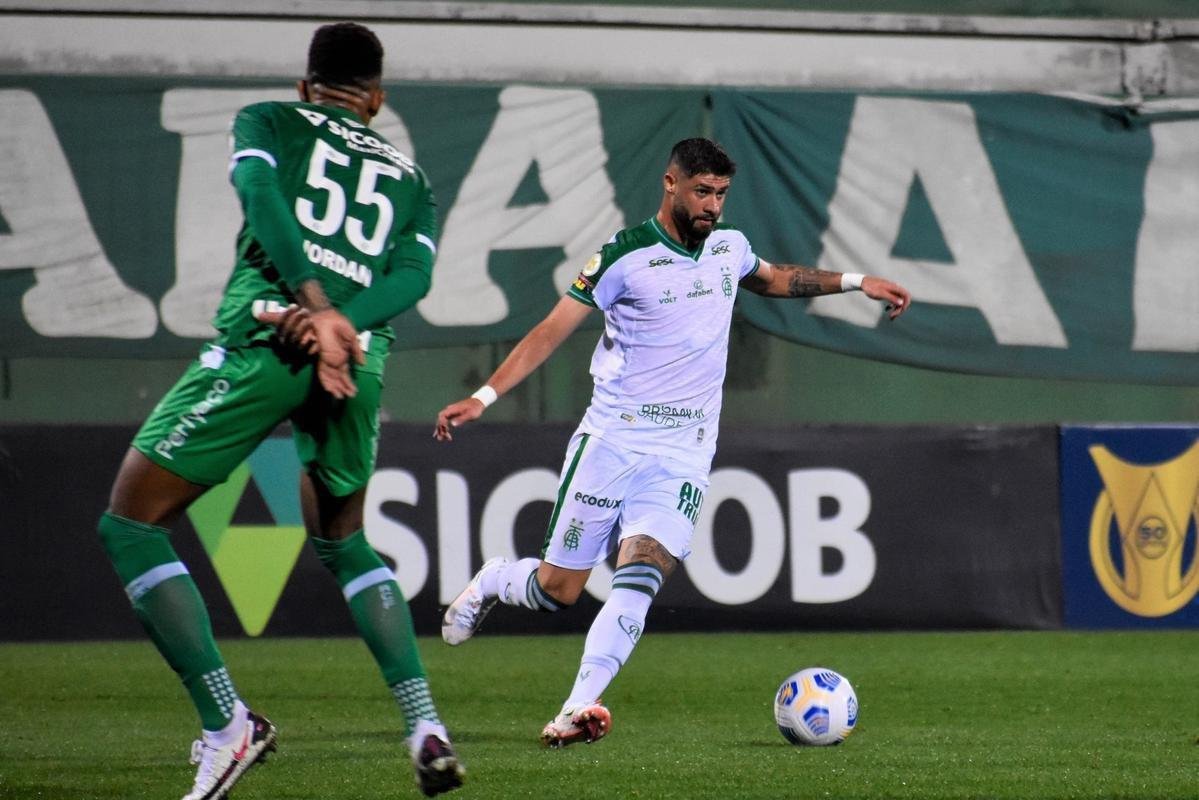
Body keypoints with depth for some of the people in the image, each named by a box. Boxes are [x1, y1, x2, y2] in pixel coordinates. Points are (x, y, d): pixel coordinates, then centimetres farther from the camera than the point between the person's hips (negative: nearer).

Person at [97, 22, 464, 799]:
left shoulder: (269, 121, 17)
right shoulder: (409, 177, 26)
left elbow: (262, 197, -6)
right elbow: (414, 271, 7)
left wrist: (317, 307, -17)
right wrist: (345, 323, -8)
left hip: (266, 340, -5)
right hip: (360, 363, 5)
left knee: (131, 524, 4)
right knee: (344, 542, 27)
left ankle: (226, 724, -9)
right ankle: (425, 726, 13)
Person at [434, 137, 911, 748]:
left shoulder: (729, 245, 9)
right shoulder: (625, 256, -8)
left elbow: (774, 280, 33)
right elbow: (551, 331, -7)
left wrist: (854, 281, 24)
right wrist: (483, 397, -15)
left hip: (682, 457, 3)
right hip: (611, 440, -3)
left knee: (639, 578, -19)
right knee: (556, 590, 0)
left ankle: (578, 709, -27)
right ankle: (489, 582, 34)